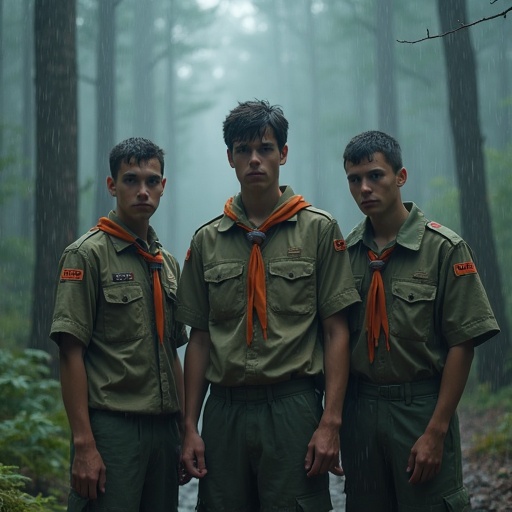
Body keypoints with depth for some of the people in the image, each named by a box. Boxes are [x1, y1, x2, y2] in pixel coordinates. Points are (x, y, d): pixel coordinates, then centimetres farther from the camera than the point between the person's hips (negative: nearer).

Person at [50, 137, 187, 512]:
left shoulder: (168, 263, 15)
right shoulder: (88, 254, -6)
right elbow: (71, 354, -11)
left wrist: (186, 432, 14)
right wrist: (84, 444, -17)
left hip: (164, 428, 7)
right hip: (111, 427, -7)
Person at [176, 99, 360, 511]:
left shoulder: (319, 230, 2)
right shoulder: (207, 240, 10)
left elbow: (336, 332, -1)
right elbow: (199, 338, 11)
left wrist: (331, 423, -9)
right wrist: (190, 427, 6)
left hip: (294, 407, -2)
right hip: (224, 411, 3)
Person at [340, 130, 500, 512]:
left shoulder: (443, 247, -6)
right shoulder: (345, 252, 6)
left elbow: (462, 345, -9)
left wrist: (436, 431, -13)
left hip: (421, 408, -4)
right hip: (359, 409, 4)